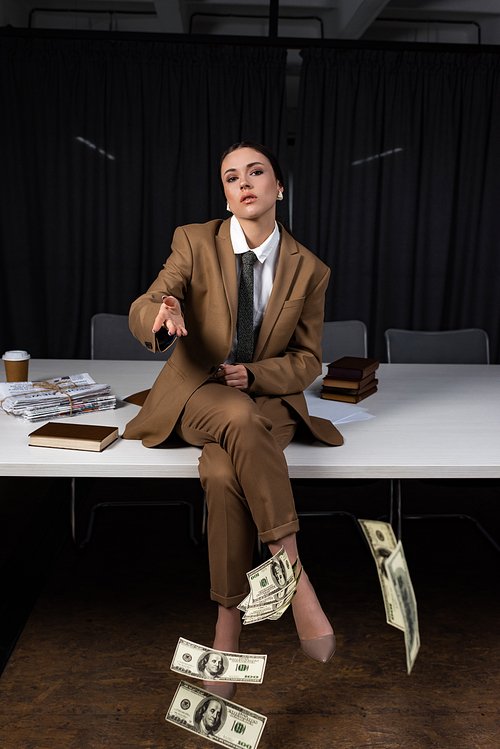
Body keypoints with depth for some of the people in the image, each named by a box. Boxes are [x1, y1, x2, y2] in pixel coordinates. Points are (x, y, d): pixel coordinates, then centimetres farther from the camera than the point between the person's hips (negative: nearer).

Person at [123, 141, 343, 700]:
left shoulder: (309, 270, 2)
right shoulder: (195, 242, 1)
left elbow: (306, 361, 7)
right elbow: (141, 310, -8)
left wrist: (253, 375, -13)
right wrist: (162, 311, -34)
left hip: (269, 397, 0)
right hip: (197, 393, 0)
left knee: (223, 472, -33)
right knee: (238, 418, -38)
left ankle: (228, 623, -19)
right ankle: (294, 575, -33)